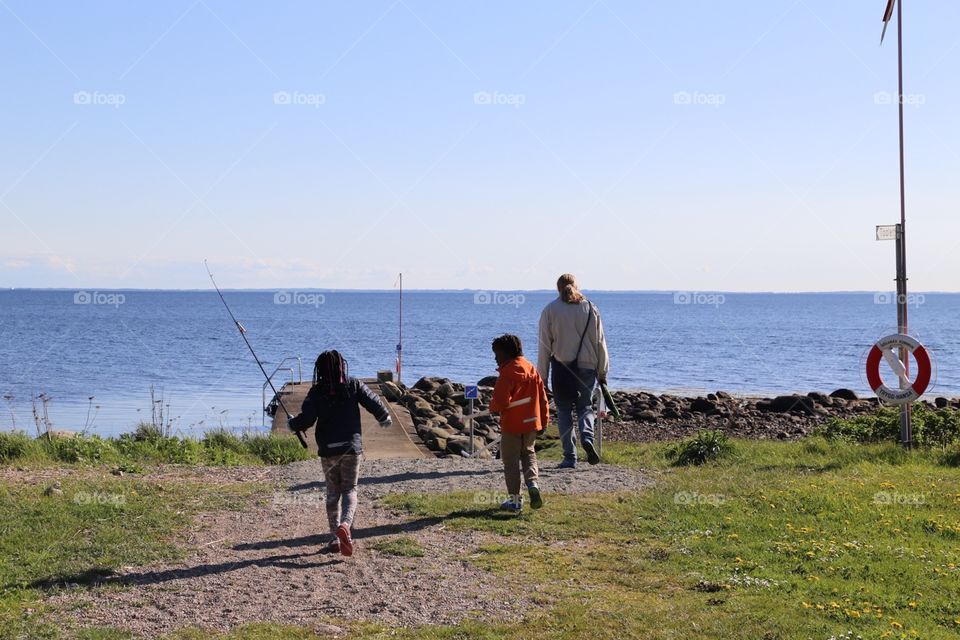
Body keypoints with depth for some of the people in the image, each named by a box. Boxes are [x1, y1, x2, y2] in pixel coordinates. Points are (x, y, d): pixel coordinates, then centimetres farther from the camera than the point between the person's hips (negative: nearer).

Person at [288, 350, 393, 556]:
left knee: (332, 493, 12)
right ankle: (345, 524, -22)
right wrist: (385, 418, 17)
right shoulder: (354, 385, -3)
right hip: (352, 447, 0)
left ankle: (336, 538, 13)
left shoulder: (316, 392, -5)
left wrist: (292, 424, 11)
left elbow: (306, 419, -11)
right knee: (349, 490, 6)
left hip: (328, 449, 0)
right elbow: (374, 403, -4)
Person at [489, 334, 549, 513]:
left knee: (511, 460, 5)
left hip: (511, 424, -6)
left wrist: (494, 408, 0)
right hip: (531, 422, 6)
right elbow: (542, 396, 9)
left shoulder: (507, 372, -16)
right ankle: (533, 482, -3)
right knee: (528, 453, 22)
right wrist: (544, 419, 16)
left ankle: (515, 499, 8)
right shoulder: (531, 368, 7)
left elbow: (501, 400, -22)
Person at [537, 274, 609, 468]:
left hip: (561, 367, -2)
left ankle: (570, 457, 1)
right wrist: (603, 372, 13)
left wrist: (542, 376, 3)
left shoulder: (550, 310, -2)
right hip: (587, 366, 2)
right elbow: (600, 342, 6)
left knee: (564, 410, 6)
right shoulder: (590, 308, 4)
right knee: (585, 406, 15)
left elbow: (545, 346, -2)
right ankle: (587, 437, -13)